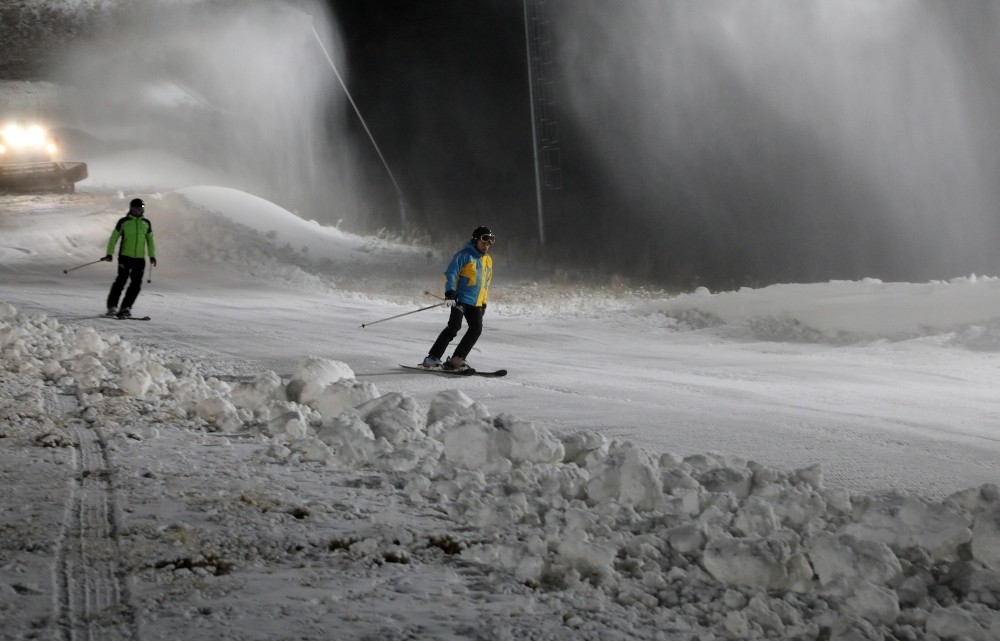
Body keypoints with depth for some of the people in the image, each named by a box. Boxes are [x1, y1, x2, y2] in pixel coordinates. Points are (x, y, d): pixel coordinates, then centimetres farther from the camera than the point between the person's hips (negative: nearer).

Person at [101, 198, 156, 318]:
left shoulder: (146, 223, 11)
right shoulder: (123, 221, 2)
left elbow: (150, 240, 20)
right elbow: (114, 238, 4)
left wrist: (152, 255, 11)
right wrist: (109, 254, -4)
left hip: (140, 258, 3)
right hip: (125, 256, -3)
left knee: (136, 283, -3)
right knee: (121, 280, -13)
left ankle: (126, 307, 5)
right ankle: (112, 306, -5)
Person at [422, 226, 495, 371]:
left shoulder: (488, 260, 18)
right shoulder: (465, 255, -5)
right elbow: (450, 273, -12)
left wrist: (484, 303, 25)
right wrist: (450, 293, -25)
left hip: (476, 304, 7)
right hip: (461, 299, -7)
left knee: (476, 329, -7)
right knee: (454, 327, -19)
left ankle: (456, 359, -2)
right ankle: (432, 358, -17)